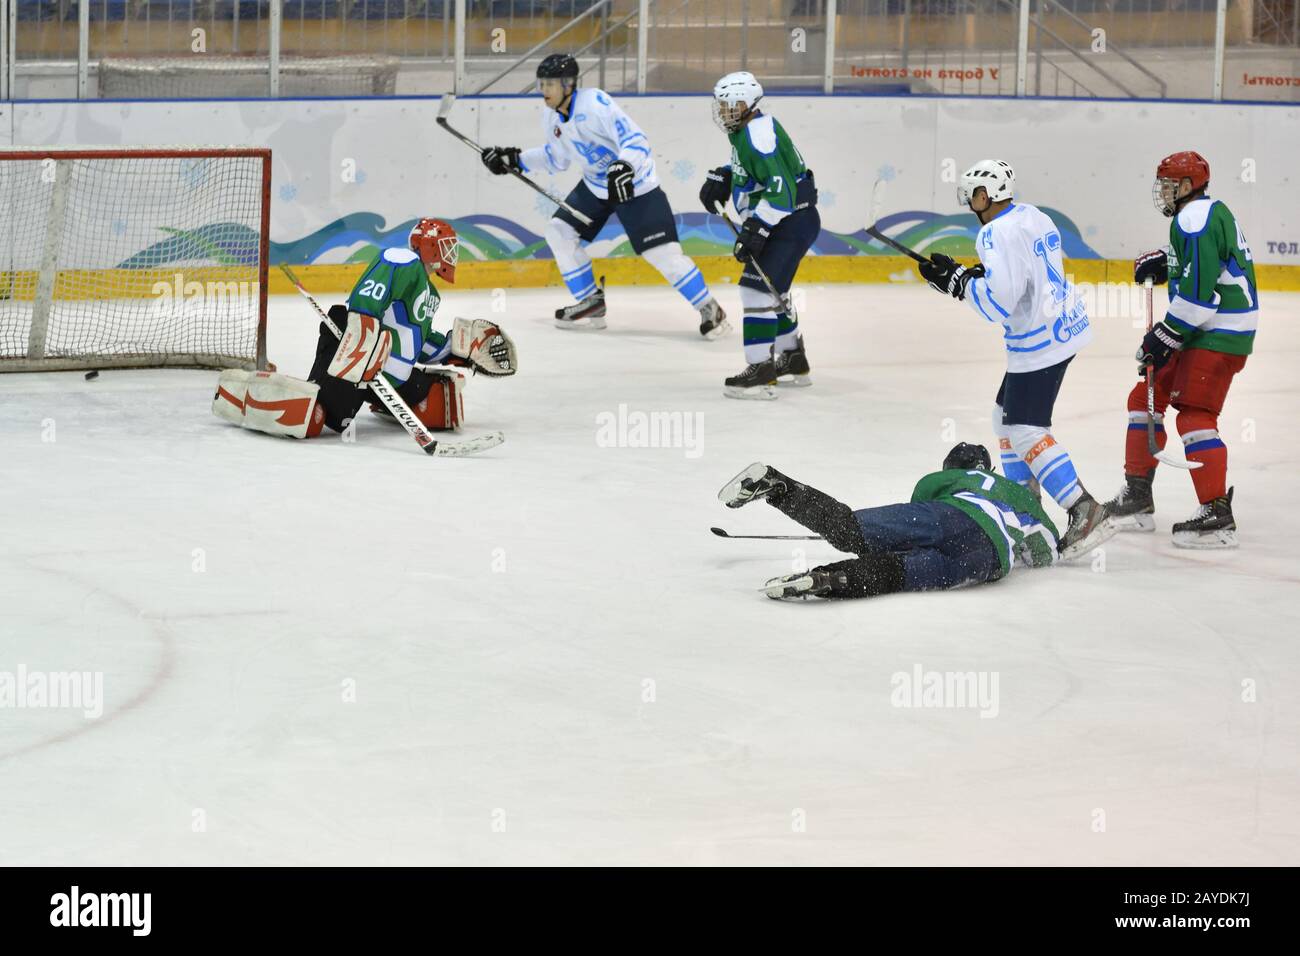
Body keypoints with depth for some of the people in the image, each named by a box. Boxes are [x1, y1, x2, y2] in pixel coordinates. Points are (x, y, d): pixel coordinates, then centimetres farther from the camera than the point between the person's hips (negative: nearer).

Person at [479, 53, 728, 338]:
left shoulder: (595, 103, -26)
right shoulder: (551, 118, 0)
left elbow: (635, 139, -31)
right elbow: (558, 159, 16)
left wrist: (623, 167, -47)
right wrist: (516, 159, 9)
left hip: (635, 184, -9)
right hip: (596, 184, 9)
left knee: (663, 253, -14)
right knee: (559, 230, 1)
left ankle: (710, 309, -1)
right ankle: (591, 304, 11)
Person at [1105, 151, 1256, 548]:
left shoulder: (1195, 220, -17)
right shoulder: (1211, 213, 16)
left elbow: (1198, 291, -24)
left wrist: (1166, 336, -18)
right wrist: (1162, 263, 14)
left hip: (1218, 335, -11)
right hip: (1202, 331, 11)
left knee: (1194, 415, -16)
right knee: (1145, 397, 15)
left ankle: (1217, 516, -17)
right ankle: (1137, 498, 20)